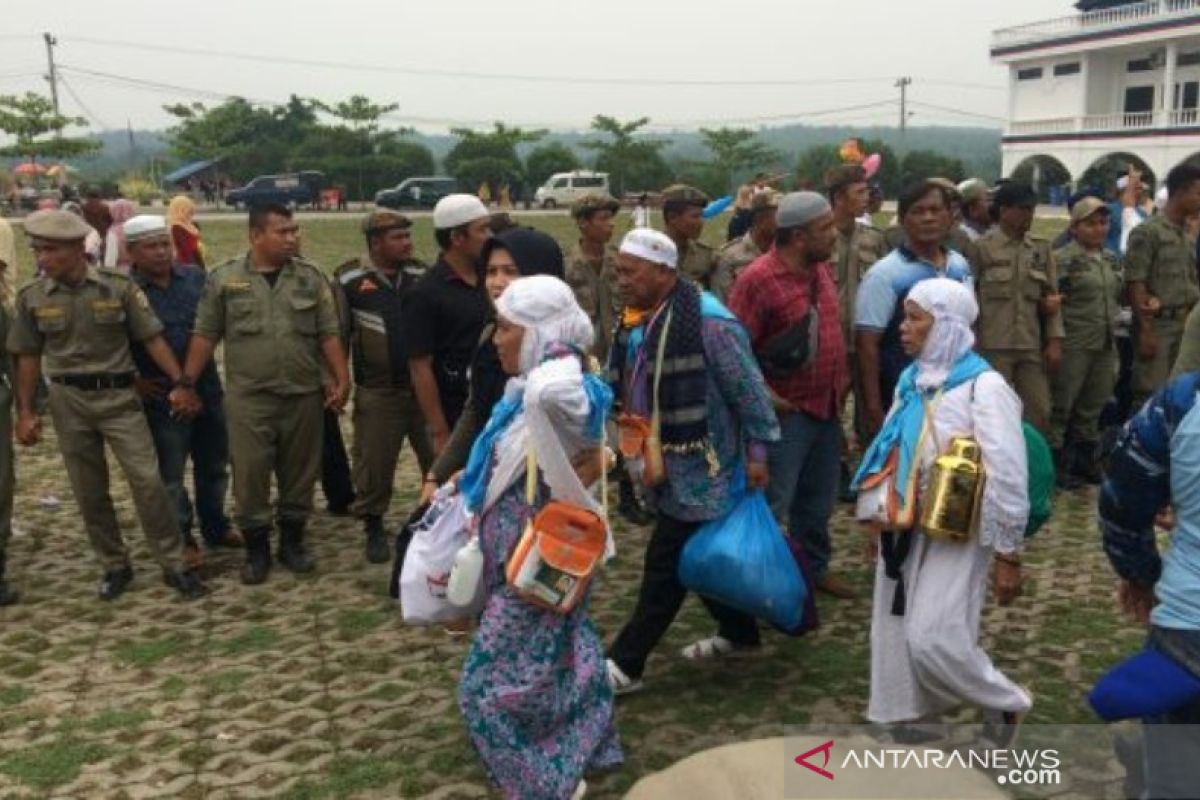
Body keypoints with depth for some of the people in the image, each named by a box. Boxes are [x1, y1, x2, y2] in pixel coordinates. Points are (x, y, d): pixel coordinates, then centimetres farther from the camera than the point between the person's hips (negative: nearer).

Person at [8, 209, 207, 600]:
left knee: (147, 481, -6)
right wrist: (25, 412, 2)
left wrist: (179, 383, -11)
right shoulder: (32, 297, -1)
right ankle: (114, 566, 25)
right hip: (67, 401, 2)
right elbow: (28, 357, 5)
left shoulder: (119, 287, -8)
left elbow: (152, 338, -4)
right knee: (89, 492, 9)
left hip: (118, 396, -2)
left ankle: (174, 566, 5)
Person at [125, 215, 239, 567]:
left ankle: (216, 527, 34)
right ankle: (180, 538, 23)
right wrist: (132, 380, -9)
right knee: (170, 473, 8)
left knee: (214, 465, 17)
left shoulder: (195, 277, 1)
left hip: (207, 388, 4)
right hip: (162, 396, -4)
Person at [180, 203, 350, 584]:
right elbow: (204, 336, 2)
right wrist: (185, 384, -1)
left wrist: (341, 379, -4)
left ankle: (292, 541, 26)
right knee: (249, 475, 2)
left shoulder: (311, 277, 3)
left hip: (304, 395, 2)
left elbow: (329, 334, 3)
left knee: (300, 473, 10)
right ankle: (256, 548, 18)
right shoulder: (224, 278, 0)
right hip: (248, 398, -1)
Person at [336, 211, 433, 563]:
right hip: (378, 392, -2)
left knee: (440, 461, 8)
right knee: (375, 464, 7)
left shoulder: (420, 275, 5)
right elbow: (336, 334, 1)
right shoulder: (349, 278, -4)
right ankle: (374, 527, 25)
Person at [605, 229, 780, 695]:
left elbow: (748, 389, -16)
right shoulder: (636, 323, 5)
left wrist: (757, 451, -12)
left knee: (667, 564, -2)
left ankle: (625, 663, 7)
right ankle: (739, 632, 38)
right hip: (671, 466, 9)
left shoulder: (708, 322, -21)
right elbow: (622, 389, 16)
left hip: (703, 467, -8)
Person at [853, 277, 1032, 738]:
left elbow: (1007, 478, -17)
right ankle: (899, 719, 28)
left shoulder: (983, 388, -17)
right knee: (895, 633, 11)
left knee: (934, 640, -10)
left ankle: (1006, 705, 16)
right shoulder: (912, 379, 7)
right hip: (904, 530, 7)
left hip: (956, 536, -7)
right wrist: (876, 516, 16)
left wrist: (1008, 556, -15)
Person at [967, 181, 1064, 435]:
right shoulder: (981, 248, -3)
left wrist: (1054, 341, 3)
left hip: (1032, 346, 4)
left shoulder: (1041, 248, 9)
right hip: (993, 346, -4)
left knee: (1039, 413, 7)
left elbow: (1051, 296, 10)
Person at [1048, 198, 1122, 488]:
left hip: (1106, 344, 7)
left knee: (1093, 405, 15)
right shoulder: (1061, 259, -9)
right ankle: (1055, 460, 9)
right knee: (1061, 405, 0)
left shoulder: (1112, 260, 13)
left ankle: (1085, 457, 26)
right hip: (1073, 344, -7)